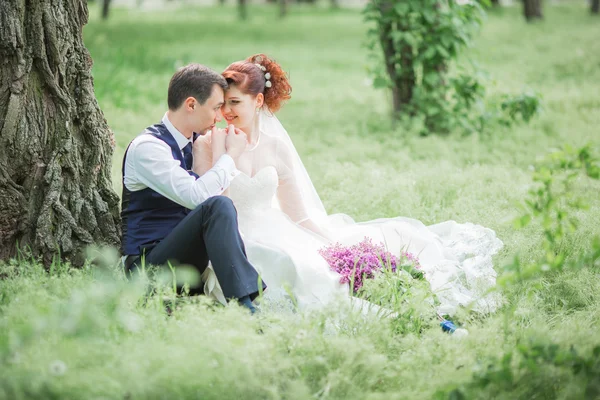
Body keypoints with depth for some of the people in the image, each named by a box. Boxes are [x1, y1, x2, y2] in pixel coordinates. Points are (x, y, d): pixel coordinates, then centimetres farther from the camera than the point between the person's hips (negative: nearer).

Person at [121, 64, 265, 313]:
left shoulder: (197, 142, 13)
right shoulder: (147, 147, -12)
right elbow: (197, 196, -24)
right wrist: (230, 155, -12)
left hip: (188, 259, 9)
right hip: (149, 263, -9)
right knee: (218, 206, -32)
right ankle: (244, 308, -43)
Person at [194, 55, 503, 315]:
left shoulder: (277, 145, 7)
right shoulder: (207, 147, -2)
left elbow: (299, 212, 10)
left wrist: (334, 241, -5)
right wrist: (223, 156, -17)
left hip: (277, 234, 4)